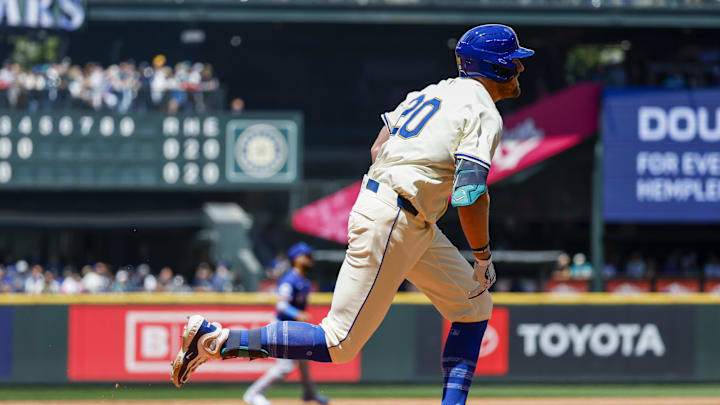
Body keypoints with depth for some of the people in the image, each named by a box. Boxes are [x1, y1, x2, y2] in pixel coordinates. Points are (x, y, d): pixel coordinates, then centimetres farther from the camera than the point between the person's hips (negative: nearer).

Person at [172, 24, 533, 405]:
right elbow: (469, 197, -20)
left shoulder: (433, 92, 17)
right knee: (339, 344, -7)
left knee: (475, 307, 15)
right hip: (391, 222, -10)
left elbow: (377, 149, 16)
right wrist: (483, 258, -10)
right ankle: (215, 340, -7)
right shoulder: (483, 113, -11)